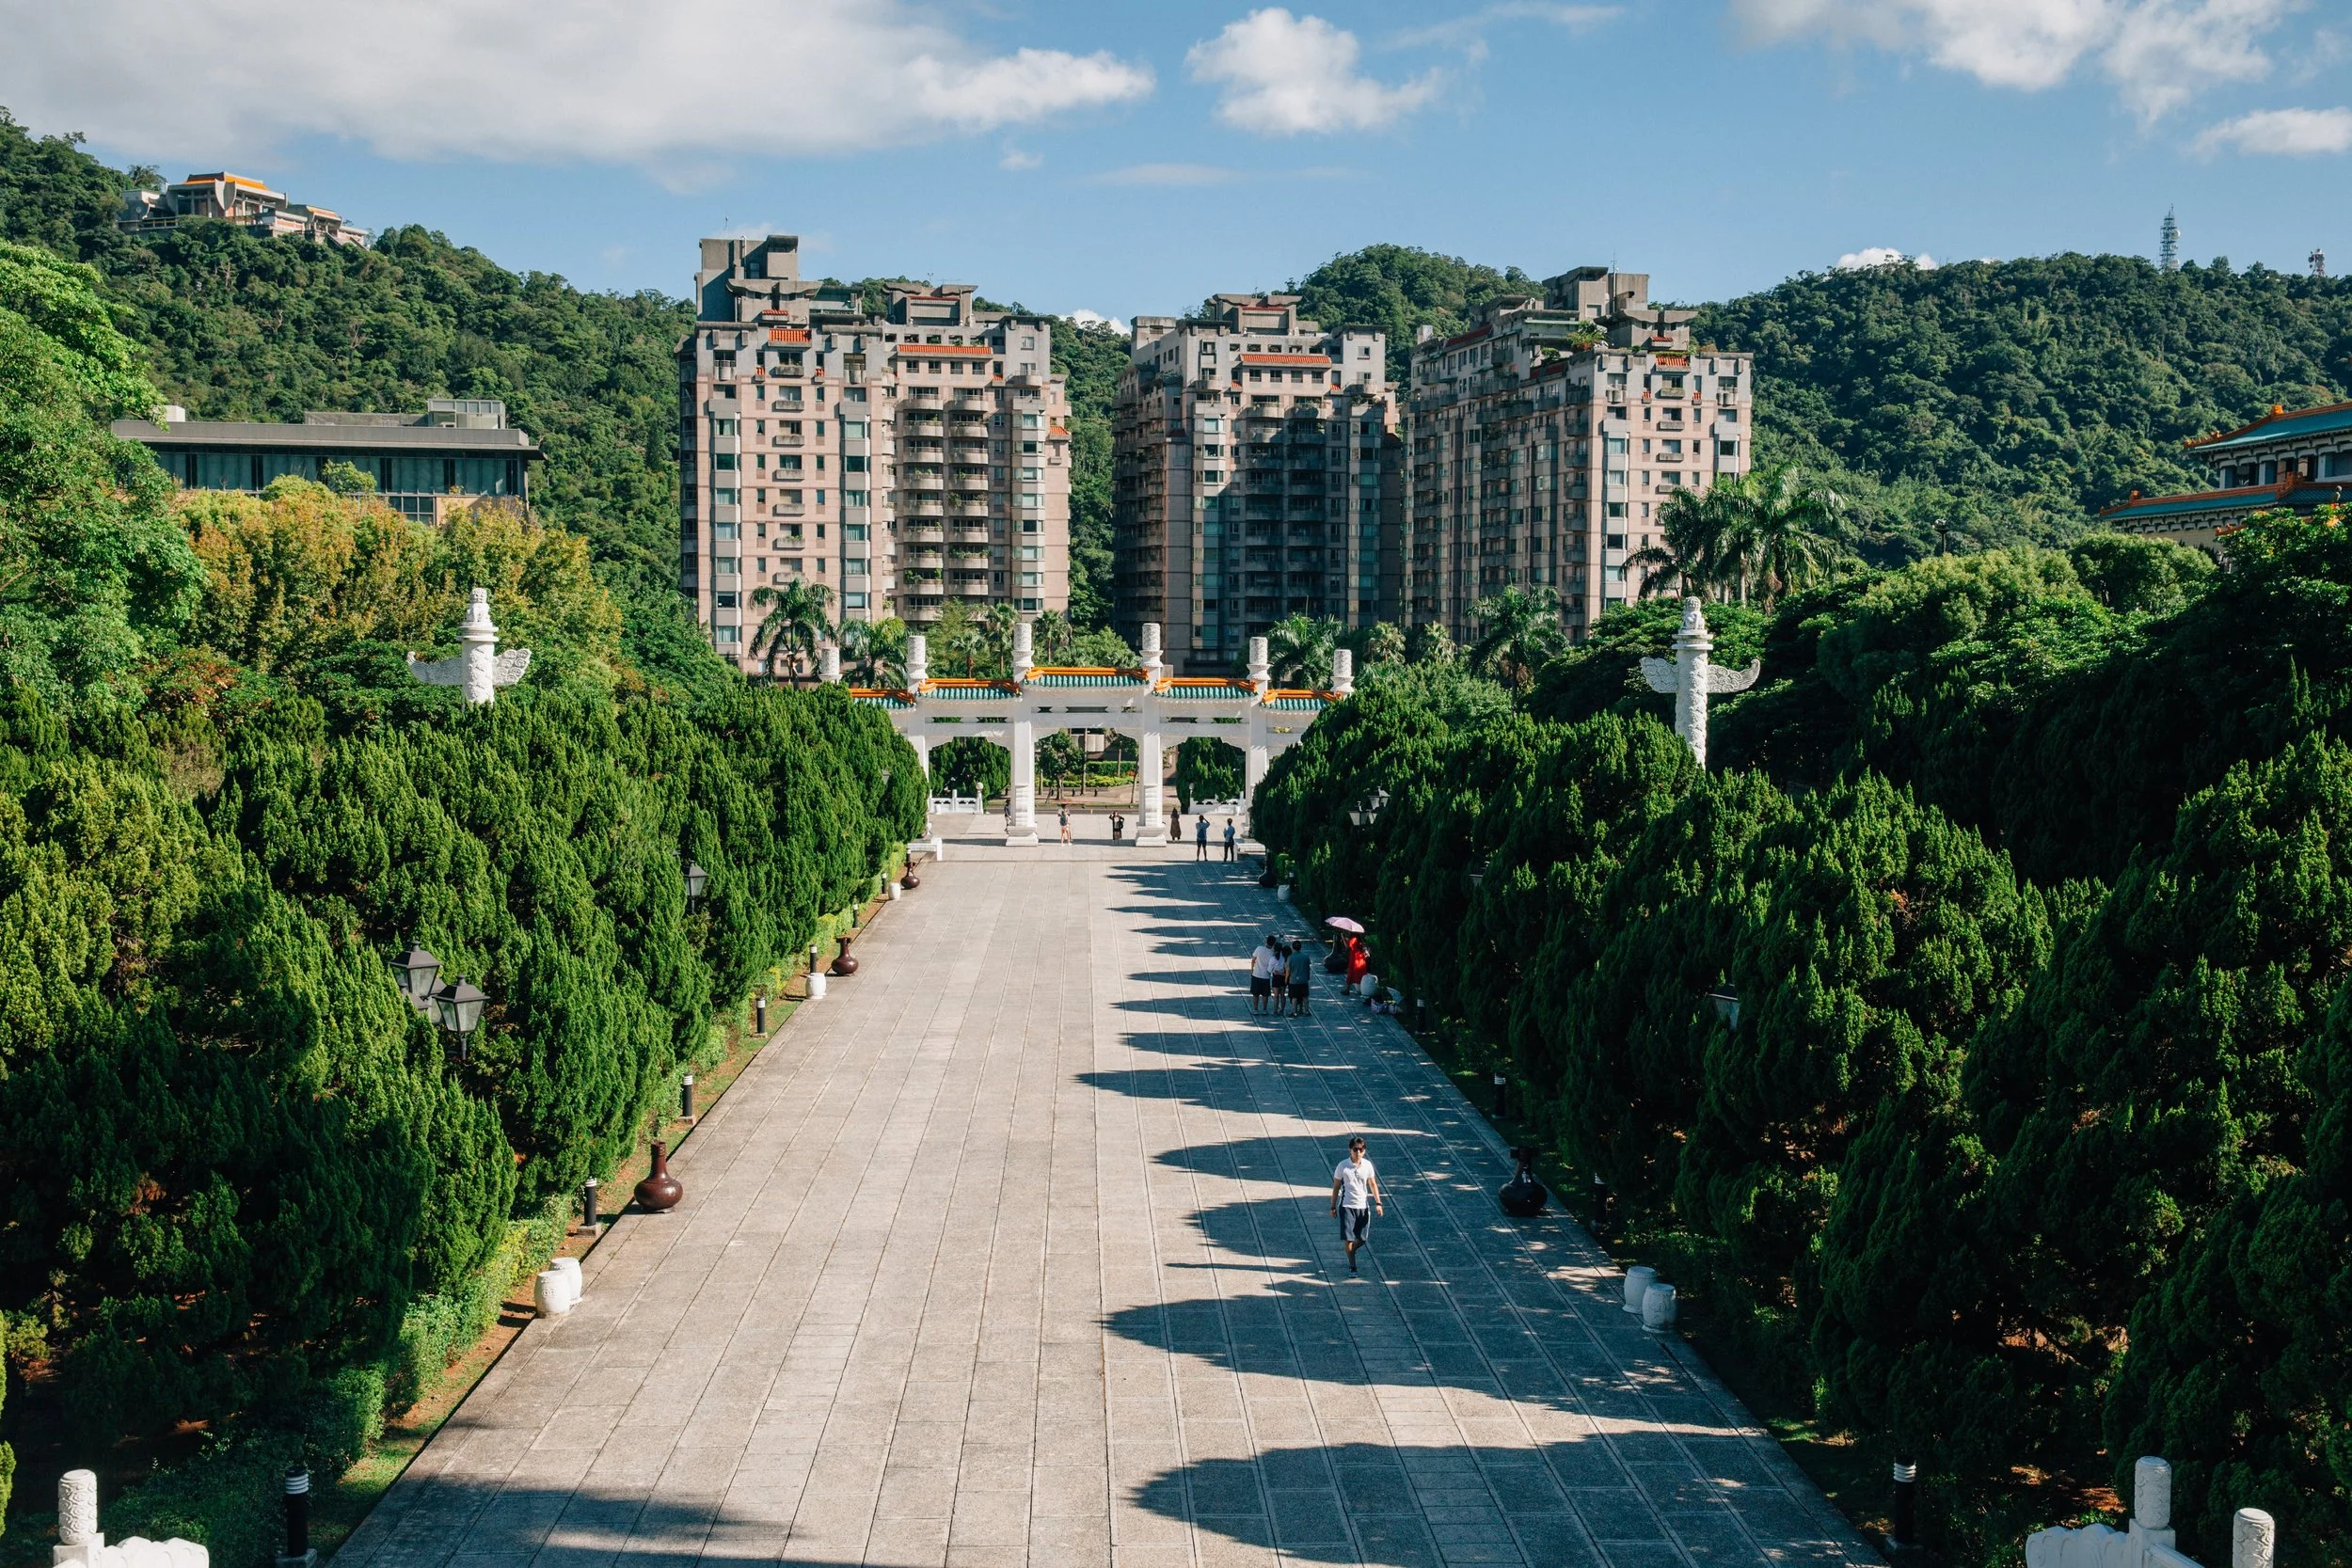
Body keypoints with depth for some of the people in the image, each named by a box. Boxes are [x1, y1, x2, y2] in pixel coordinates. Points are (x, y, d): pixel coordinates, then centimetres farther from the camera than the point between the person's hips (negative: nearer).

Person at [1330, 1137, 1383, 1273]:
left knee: (1362, 1239, 6)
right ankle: (1352, 1266, 7)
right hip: (1347, 1206, -3)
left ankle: (1350, 1253, 36)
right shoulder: (1342, 1166, -8)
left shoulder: (1367, 1165, 0)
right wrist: (1333, 1207, 0)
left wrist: (1378, 1203, 1)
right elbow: (1336, 1187, -1)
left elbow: (1373, 1184, 10)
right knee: (1349, 1238, -6)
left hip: (1363, 1206, 3)